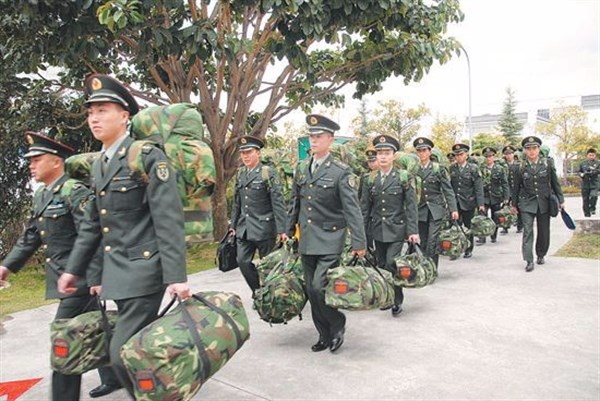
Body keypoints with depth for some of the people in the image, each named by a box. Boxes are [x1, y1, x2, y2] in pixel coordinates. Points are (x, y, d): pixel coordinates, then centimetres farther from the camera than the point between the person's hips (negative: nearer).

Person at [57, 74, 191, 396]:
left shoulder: (147, 157, -12)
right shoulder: (98, 166, 14)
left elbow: (168, 221, -17)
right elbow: (93, 224, 20)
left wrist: (176, 276, -21)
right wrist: (74, 268, 19)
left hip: (143, 270, -8)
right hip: (116, 272, 8)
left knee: (124, 354, -7)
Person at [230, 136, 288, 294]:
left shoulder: (268, 173, -9)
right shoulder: (241, 173, 9)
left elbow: (278, 202, -12)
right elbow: (236, 202, 15)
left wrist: (281, 229, -16)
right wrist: (233, 225, 15)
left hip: (264, 228, -5)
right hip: (244, 228, 6)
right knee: (243, 261, 3)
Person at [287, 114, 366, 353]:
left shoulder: (341, 172, -9)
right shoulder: (301, 168, 8)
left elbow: (352, 209, -11)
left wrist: (359, 243, -14)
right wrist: (289, 230, 19)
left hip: (329, 241, -6)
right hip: (306, 241, 6)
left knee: (319, 288, -13)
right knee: (312, 291, 10)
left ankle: (337, 325, 15)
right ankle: (325, 335, 27)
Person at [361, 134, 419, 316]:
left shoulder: (403, 177, -4)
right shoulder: (372, 178, 5)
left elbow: (411, 205, -5)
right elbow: (365, 206, 7)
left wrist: (413, 231, -11)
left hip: (396, 229, -4)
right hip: (378, 229, 4)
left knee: (391, 264, -11)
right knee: (382, 265, 10)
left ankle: (397, 300, 7)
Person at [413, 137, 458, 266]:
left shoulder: (438, 169, 0)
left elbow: (448, 190, -1)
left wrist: (453, 209, -9)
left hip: (436, 210, -2)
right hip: (420, 210, 2)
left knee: (432, 242, -9)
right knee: (422, 243, 5)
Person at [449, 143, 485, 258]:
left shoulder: (473, 168, -3)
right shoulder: (452, 168, 4)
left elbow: (478, 187, -6)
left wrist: (480, 204, -12)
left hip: (468, 203, -1)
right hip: (455, 203, 2)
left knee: (468, 227, 8)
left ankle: (468, 250, 22)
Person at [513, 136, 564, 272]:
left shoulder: (548, 163, -1)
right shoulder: (520, 167, -3)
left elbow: (555, 183, 5)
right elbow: (516, 187, 5)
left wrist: (560, 200, 4)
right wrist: (515, 204, 9)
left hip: (544, 202, 2)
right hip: (527, 203, -1)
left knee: (544, 231, 11)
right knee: (527, 231, -10)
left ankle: (541, 255, 31)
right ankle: (529, 261, -9)